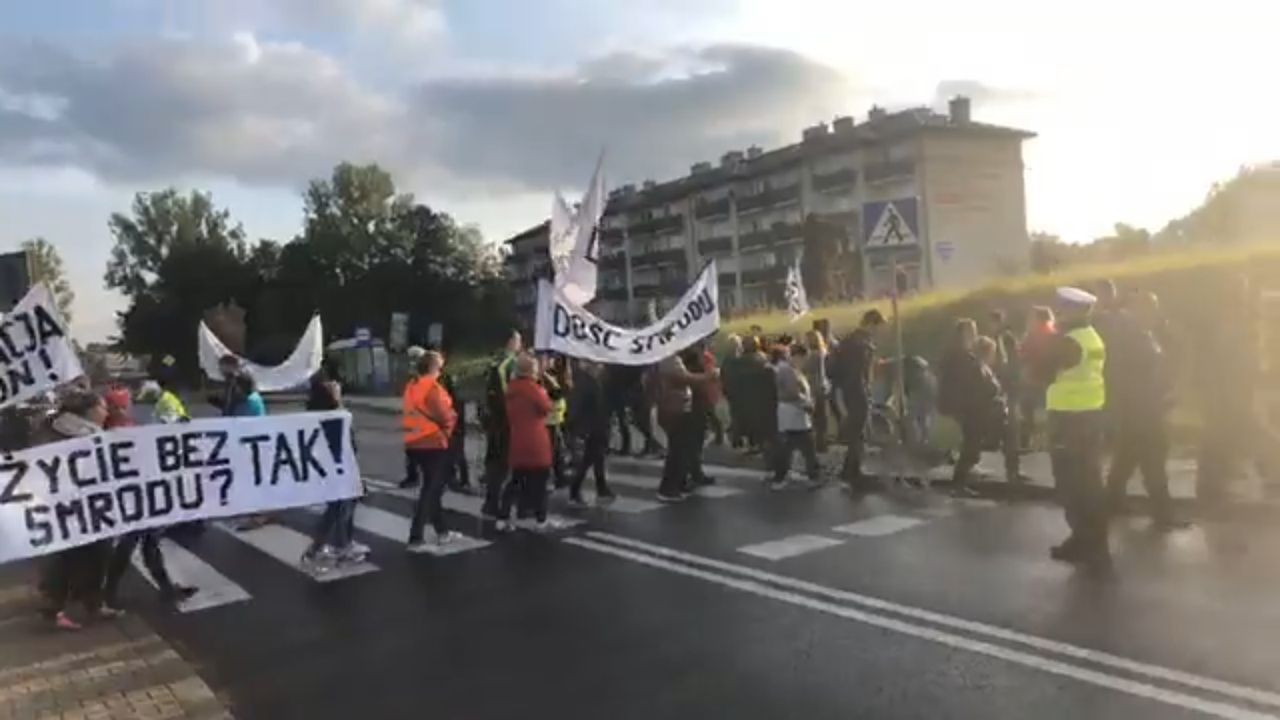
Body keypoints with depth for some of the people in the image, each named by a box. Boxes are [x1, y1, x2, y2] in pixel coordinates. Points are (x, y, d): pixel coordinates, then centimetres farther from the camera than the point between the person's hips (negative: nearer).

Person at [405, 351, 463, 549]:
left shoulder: (411, 387, 9)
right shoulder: (432, 387, -16)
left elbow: (410, 414, 14)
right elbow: (444, 416, -17)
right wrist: (452, 415, 3)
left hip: (415, 443, 9)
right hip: (433, 443, -9)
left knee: (433, 487, 19)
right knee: (430, 490, -3)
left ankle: (442, 532, 28)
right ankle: (415, 539, -6)